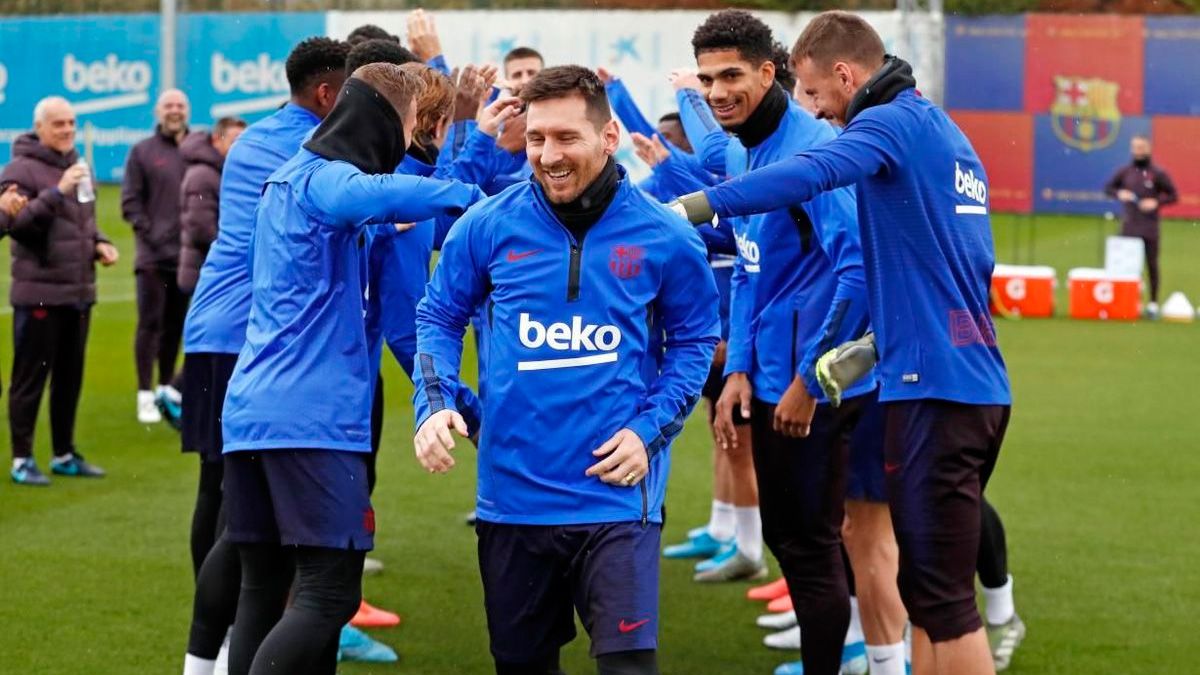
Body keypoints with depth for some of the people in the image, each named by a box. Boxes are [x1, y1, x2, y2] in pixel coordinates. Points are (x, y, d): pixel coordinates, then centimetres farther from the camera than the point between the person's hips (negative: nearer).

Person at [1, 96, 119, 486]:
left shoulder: (77, 167, 15)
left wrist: (99, 244, 6)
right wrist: (57, 192, -26)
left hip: (80, 292, 7)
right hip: (39, 294, -7)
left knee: (70, 379, 14)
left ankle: (64, 454, 23)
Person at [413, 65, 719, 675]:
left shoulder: (663, 237, -4)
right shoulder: (488, 226, -2)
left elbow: (694, 339, 7)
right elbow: (439, 317, 10)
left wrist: (650, 430, -5)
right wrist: (434, 406, -6)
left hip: (616, 494, -2)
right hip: (512, 494, 2)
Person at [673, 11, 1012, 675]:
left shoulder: (896, 123, -9)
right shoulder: (946, 134, 20)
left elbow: (812, 172, -29)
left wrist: (694, 206, -37)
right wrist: (874, 342, 27)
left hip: (935, 387, -10)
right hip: (979, 385, 10)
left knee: (942, 598, -6)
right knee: (925, 590, 14)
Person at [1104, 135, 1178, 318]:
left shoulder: (1157, 173, -1)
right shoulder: (1124, 171, 7)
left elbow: (1173, 196, 2)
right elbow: (1108, 188, 14)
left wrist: (1157, 202, -14)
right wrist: (1119, 194, -7)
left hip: (1150, 228, -2)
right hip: (1128, 227, 2)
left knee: (1152, 265, 1)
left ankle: (1153, 303, 6)